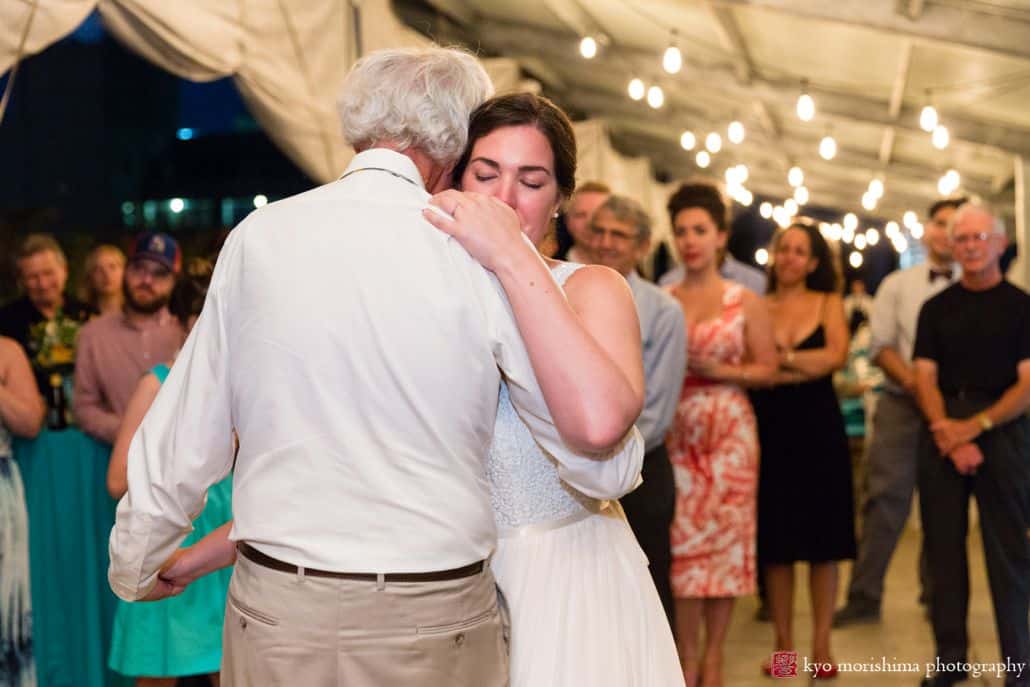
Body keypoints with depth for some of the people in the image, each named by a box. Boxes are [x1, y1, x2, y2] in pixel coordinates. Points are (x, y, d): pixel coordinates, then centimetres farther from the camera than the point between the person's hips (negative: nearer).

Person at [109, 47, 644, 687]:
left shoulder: (255, 236, -1)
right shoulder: (481, 252, -9)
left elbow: (181, 441, 5)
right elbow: (600, 428, -14)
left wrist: (138, 564, 22)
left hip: (273, 618, 2)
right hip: (436, 631, -2)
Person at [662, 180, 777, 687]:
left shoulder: (745, 302, 4)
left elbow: (768, 368, 3)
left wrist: (720, 371, -11)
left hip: (729, 431, -1)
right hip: (675, 432, 1)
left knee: (724, 536, 0)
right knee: (682, 537, -1)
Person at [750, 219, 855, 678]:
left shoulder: (828, 303, 6)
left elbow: (836, 356, -10)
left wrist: (780, 357, -12)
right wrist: (802, 368, -16)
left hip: (819, 428, 0)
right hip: (770, 429, 0)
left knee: (823, 539, 3)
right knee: (775, 540, 4)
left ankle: (821, 645, 12)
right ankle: (783, 643, 15)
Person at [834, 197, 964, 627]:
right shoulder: (897, 285, 8)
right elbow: (880, 345, 2)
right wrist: (912, 381, -13)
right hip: (901, 403, 0)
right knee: (885, 498, -4)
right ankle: (864, 596, 1)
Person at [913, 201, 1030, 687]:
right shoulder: (936, 308, 11)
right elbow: (925, 378, 4)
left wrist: (976, 425, -14)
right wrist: (948, 434, -11)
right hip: (942, 434, 3)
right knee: (943, 549, 5)